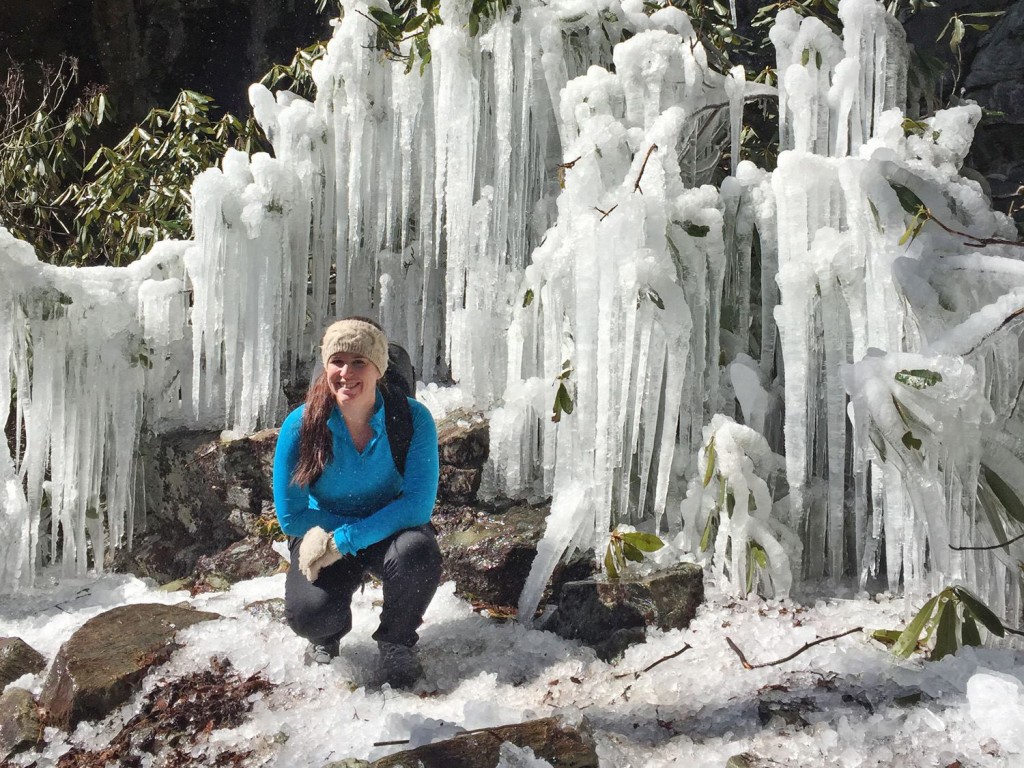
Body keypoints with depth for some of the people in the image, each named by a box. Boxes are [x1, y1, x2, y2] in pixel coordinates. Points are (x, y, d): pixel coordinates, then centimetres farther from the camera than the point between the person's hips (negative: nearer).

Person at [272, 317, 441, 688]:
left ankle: (396, 642, -2)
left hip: (391, 531, 0)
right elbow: (290, 515, -11)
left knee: (417, 555, -35)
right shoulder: (301, 425, -18)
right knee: (308, 613, -28)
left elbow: (418, 505, -24)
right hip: (325, 535, 0)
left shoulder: (413, 418, -20)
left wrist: (345, 539, -29)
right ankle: (326, 636, 14)